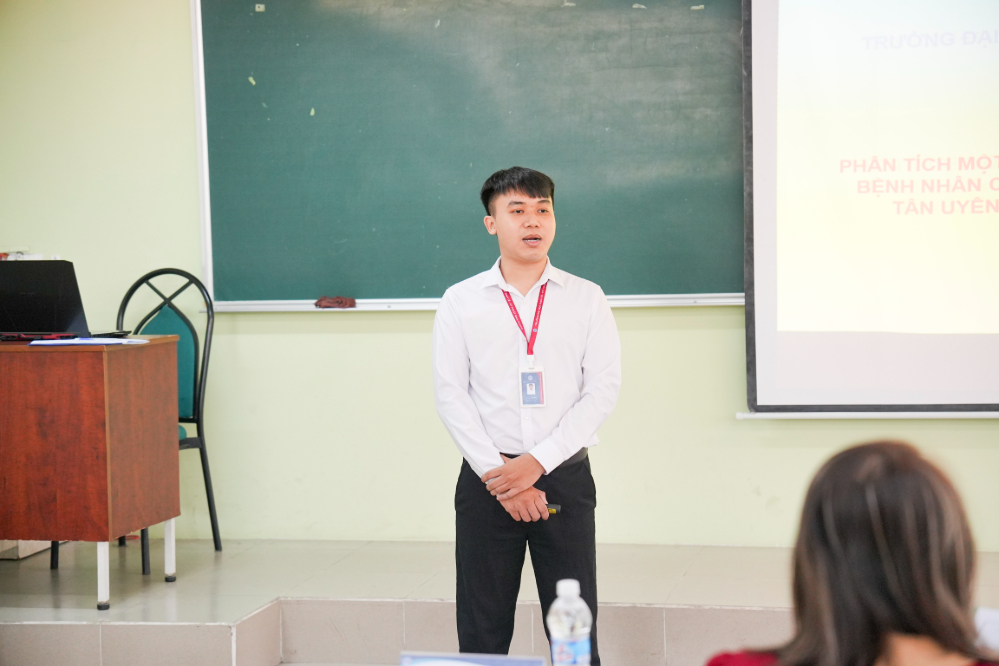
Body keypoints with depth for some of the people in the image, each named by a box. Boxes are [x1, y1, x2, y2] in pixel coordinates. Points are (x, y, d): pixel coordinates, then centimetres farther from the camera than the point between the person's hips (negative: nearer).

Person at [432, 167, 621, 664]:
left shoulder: (586, 298, 6)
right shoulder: (460, 302, 7)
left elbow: (603, 389, -1)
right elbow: (450, 394, 0)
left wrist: (538, 462, -11)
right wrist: (496, 474, -10)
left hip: (564, 476, 0)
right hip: (485, 480, 0)